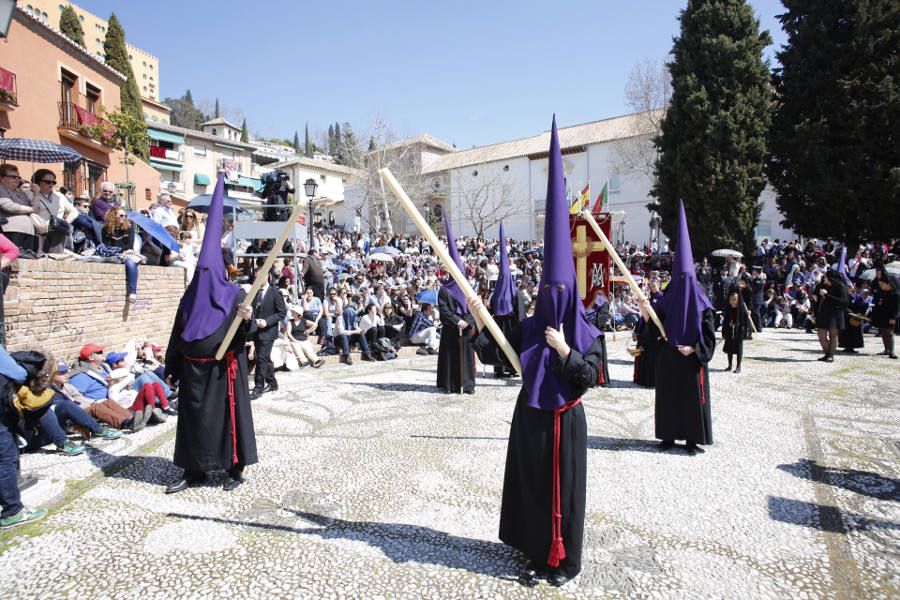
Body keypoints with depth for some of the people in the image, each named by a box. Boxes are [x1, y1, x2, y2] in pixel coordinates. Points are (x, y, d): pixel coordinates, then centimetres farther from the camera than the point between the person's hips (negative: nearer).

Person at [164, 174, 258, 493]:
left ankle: (235, 468, 15)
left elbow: (249, 333, -9)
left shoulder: (236, 295, -5)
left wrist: (246, 319, -32)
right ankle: (194, 469, 24)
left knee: (228, 413, 1)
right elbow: (177, 332, 12)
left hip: (224, 368, -5)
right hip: (193, 368, 5)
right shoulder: (191, 295, 9)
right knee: (193, 415, 10)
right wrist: (171, 366, 12)